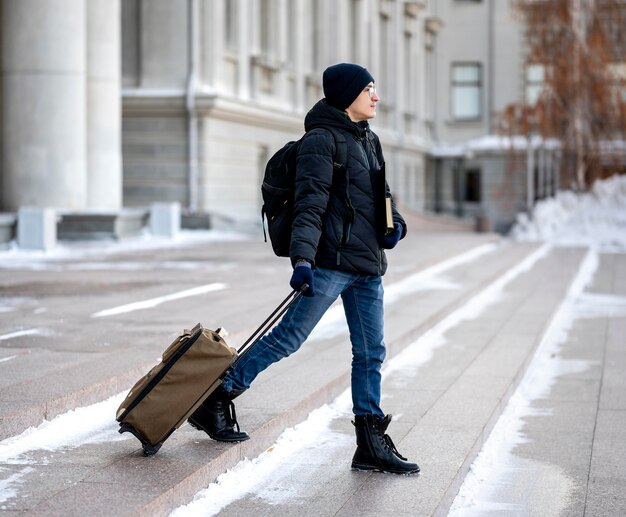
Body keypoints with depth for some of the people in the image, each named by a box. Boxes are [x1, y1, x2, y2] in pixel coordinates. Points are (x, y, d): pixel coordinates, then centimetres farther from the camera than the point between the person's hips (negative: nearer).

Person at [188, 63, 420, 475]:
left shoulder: (369, 140, 18)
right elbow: (310, 204, -18)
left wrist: (396, 223, 4)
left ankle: (372, 444, 12)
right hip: (332, 259, -8)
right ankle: (215, 401, 7)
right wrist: (302, 258, -28)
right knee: (289, 337, -6)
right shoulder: (321, 140, -9)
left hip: (368, 265, 8)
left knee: (371, 352, 7)